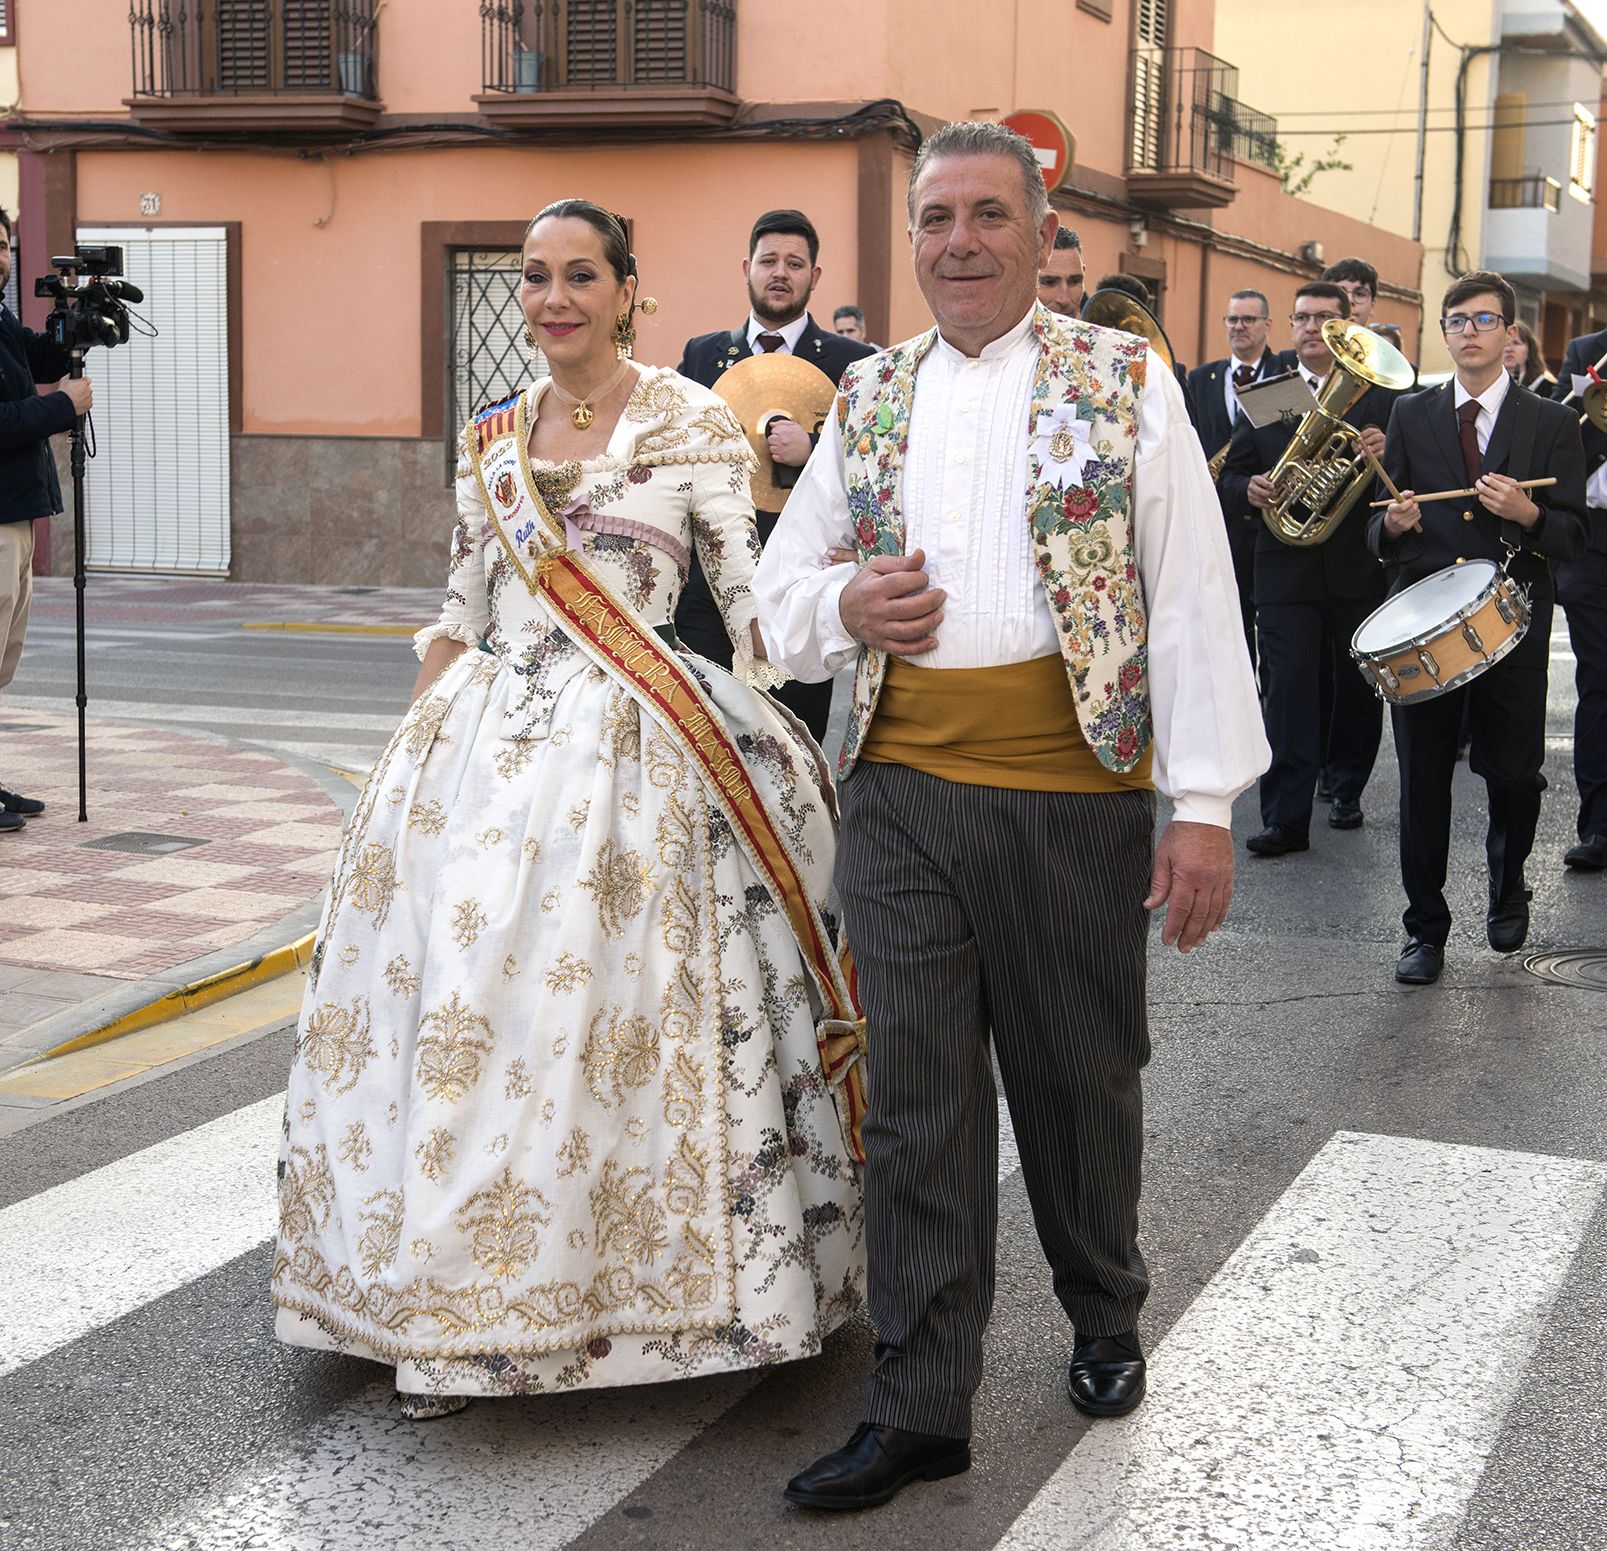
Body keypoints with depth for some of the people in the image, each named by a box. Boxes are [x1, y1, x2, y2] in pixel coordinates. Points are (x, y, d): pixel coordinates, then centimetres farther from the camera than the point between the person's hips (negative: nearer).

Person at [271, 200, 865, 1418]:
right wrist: (415, 752, 12)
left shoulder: (691, 421, -2)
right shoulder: (493, 437, 13)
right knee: (459, 1006, 4)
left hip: (632, 749, -5)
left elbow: (751, 593, -4)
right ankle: (462, 1312, 18)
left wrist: (782, 745, -14)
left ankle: (635, 1287, 11)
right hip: (487, 745, 5)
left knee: (607, 1011, -6)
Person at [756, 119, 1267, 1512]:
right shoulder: (868, 399, 11)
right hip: (903, 795, 3)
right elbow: (782, 584, 17)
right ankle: (921, 1406, 14)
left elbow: (1195, 600, -3)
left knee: (1080, 1076, 12)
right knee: (918, 1101, 4)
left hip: (1075, 795, -2)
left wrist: (1204, 805, -9)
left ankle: (1105, 1316, 38)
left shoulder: (1125, 384, 1)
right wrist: (844, 606, -7)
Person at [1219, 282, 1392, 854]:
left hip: (1360, 567, 0)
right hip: (1287, 566, 0)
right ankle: (1286, 818, -7)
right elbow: (1229, 478, 10)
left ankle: (1346, 790, 31)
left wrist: (1386, 455, -22)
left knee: (1358, 689, 11)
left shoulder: (1379, 396, 5)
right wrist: (1249, 489, -12)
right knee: (1287, 692, -7)